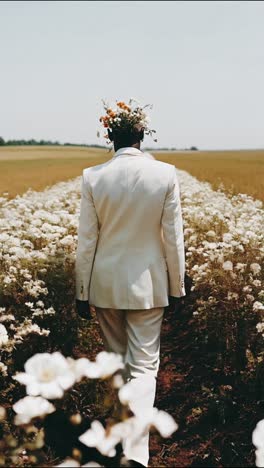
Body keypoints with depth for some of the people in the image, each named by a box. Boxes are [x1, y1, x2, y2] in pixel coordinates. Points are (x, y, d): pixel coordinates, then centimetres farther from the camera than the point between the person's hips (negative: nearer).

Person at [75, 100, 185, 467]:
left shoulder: (93, 177, -8)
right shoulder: (166, 174, -10)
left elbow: (86, 241, -5)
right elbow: (173, 238, -6)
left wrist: (82, 292, 5)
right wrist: (177, 288, 5)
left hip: (106, 284, 2)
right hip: (147, 284, -1)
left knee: (115, 359, 20)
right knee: (144, 365, 5)